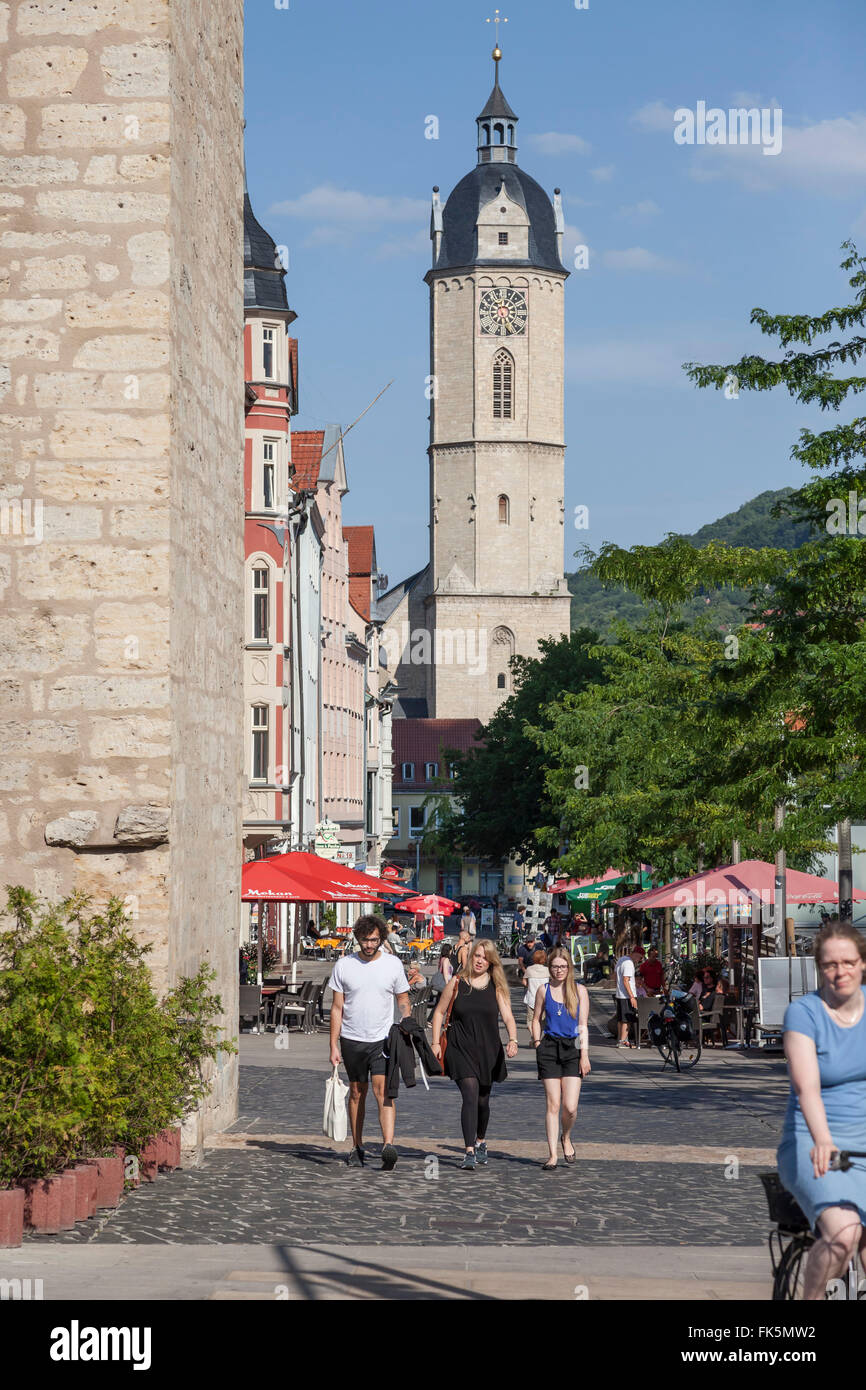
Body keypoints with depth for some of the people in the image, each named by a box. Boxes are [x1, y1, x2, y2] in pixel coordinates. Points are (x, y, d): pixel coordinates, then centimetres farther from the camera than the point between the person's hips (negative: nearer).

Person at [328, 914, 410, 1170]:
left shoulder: (393, 964, 1)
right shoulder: (344, 966, 0)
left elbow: (403, 1002, 9)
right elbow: (337, 1008, 3)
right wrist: (333, 1046, -1)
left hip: (383, 1039, -2)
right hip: (352, 1040, 2)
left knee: (383, 1090, -15)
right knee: (357, 1093, 9)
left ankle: (389, 1145, -26)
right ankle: (357, 1147, 19)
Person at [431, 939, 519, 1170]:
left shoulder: (496, 987, 3)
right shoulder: (457, 983, 0)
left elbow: (507, 1016, -5)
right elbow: (439, 1012, 7)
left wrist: (513, 1040, -23)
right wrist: (436, 1043, 1)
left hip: (488, 1051, 2)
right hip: (461, 1049, -2)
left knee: (483, 1100, 12)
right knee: (470, 1096, -16)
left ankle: (480, 1141, 39)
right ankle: (469, 1153, -19)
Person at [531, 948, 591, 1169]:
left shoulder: (579, 991, 5)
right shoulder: (544, 991, 7)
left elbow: (583, 1025, 3)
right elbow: (536, 1020, 15)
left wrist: (584, 1055, -3)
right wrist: (538, 1045, 4)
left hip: (572, 1048, 0)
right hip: (549, 1048, 0)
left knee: (570, 1107, -8)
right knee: (553, 1105, -2)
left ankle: (566, 1138, 23)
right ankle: (552, 1155, 3)